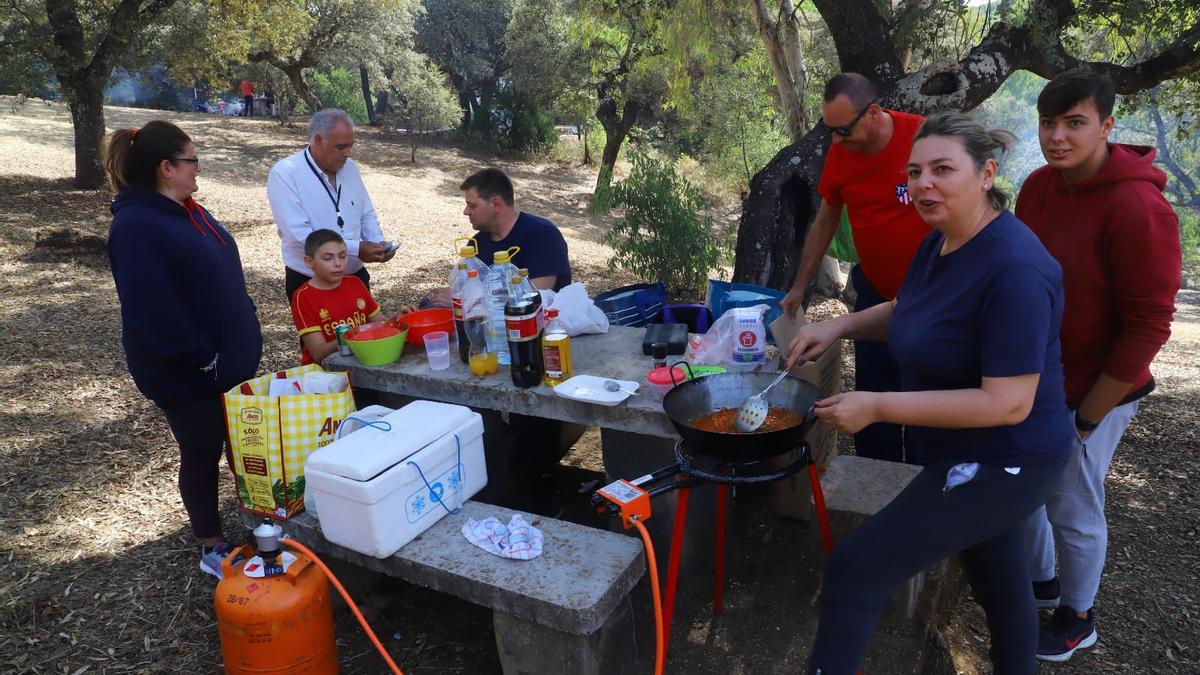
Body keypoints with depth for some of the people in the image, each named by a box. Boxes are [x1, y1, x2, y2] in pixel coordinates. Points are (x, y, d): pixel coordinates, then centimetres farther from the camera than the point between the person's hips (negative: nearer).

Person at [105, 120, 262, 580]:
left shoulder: (186, 211, 8)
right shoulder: (137, 226, -22)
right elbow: (151, 310, -28)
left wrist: (241, 343, 14)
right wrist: (200, 357, -21)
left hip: (231, 358, 8)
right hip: (187, 373, -8)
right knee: (202, 454, 7)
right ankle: (213, 549, 25)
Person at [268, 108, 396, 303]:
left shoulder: (350, 167, 4)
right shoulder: (284, 174, -15)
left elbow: (367, 215, 12)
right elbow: (299, 235, -24)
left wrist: (378, 243, -10)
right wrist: (355, 249, -26)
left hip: (356, 276, 6)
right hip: (309, 283, -5)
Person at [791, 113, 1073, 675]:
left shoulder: (1013, 269, -27)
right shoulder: (940, 242, 1)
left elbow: (1008, 403, -29)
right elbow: (907, 313, 19)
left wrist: (877, 407, -29)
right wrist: (841, 325, 0)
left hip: (1000, 464, -9)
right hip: (972, 456, 9)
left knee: (855, 570, -8)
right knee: (1002, 590, 26)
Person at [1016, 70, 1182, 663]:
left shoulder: (1137, 208, -22)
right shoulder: (1038, 186, -1)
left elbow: (1148, 326, -19)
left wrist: (1087, 416, -15)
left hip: (1091, 393, -6)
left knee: (1073, 511, 9)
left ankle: (1077, 618, 34)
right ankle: (1040, 580, 44)